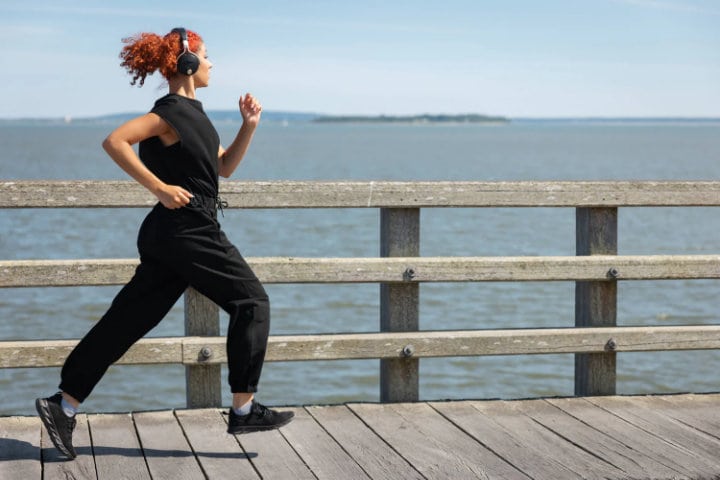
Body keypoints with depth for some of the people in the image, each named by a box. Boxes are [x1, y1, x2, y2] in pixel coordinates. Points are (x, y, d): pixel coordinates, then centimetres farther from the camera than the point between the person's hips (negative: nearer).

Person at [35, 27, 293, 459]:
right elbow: (115, 141, -22)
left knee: (129, 319, 8)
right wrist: (160, 187, -21)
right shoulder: (171, 112, -12)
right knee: (251, 301, -1)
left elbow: (224, 166, 24)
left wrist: (249, 126, 11)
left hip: (173, 235, 9)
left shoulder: (190, 113, 18)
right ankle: (244, 410, 2)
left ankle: (64, 405, 9)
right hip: (187, 231, -9)